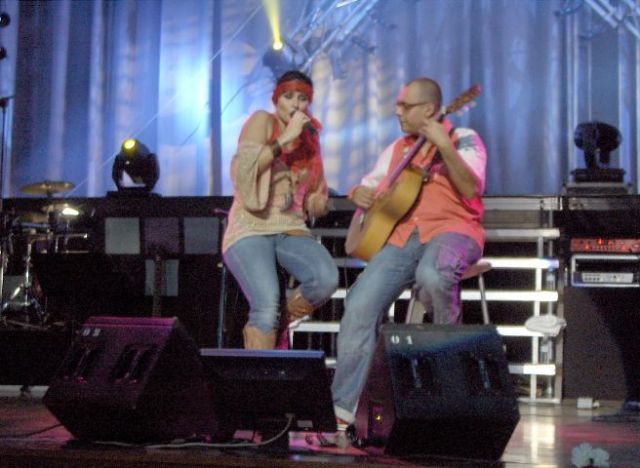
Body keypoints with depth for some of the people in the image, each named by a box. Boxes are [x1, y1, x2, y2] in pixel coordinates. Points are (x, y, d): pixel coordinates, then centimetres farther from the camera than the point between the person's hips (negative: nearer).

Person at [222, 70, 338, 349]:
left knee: (327, 279, -26)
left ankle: (271, 329, -2)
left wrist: (318, 202, 1)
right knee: (268, 305, -28)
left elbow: (314, 205, 23)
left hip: (291, 231, 5)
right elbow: (244, 167, -14)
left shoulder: (309, 140, 17)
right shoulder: (263, 121, 3)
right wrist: (285, 138, -14)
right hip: (251, 229, -5)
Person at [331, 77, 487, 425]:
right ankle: (343, 406, -15)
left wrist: (445, 148, -22)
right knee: (360, 305, -18)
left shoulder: (462, 139, 4)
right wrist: (360, 193, 5)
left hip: (451, 230, -5)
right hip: (401, 237, 5)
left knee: (431, 276, -41)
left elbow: (471, 191, -11)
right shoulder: (397, 148, 23)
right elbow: (369, 187, 29)